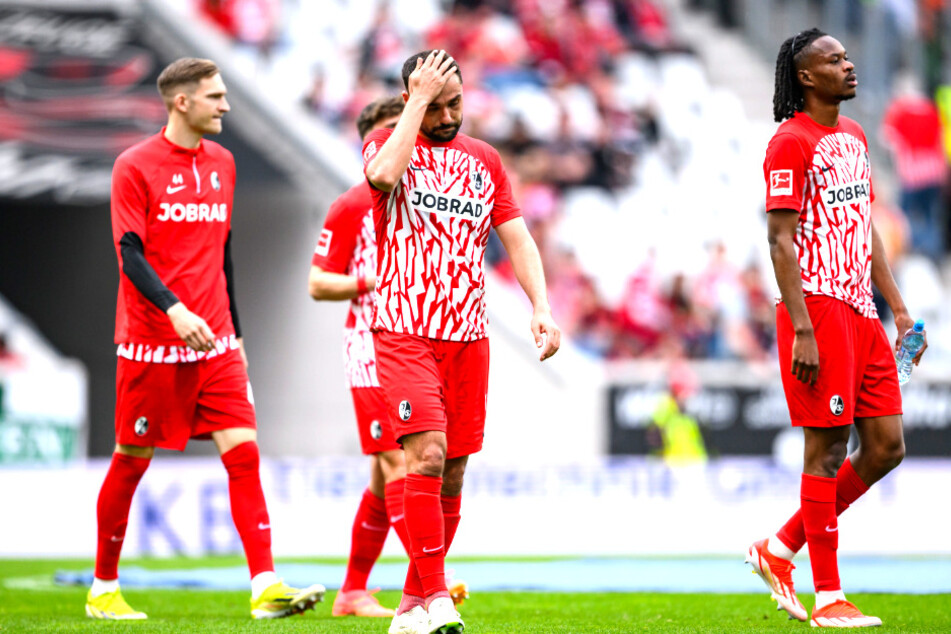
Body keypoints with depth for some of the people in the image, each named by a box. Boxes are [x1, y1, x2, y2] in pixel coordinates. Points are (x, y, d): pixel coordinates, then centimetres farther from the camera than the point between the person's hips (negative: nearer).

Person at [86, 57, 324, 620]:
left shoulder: (222, 163, 12)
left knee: (244, 450, -8)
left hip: (215, 342, 5)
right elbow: (131, 255, -12)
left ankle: (265, 586, -14)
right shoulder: (135, 166, -6)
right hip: (151, 342, -5)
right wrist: (175, 310, -26)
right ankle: (103, 589, 19)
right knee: (132, 461, 4)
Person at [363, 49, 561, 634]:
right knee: (427, 455, -19)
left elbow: (517, 237, 11)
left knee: (452, 475, 6)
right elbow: (384, 174, -23)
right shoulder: (388, 144, 3)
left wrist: (542, 309, -4)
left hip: (469, 336, 5)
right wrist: (419, 99, -15)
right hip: (405, 332, -5)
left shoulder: (484, 159, 15)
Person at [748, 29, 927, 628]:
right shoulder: (791, 142, -8)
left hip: (861, 313, 9)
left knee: (886, 448, 6)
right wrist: (801, 330, -19)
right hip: (818, 308, -9)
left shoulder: (854, 135, 18)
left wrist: (900, 310, 17)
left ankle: (781, 549, 17)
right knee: (828, 450, -6)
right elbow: (781, 241, -13)